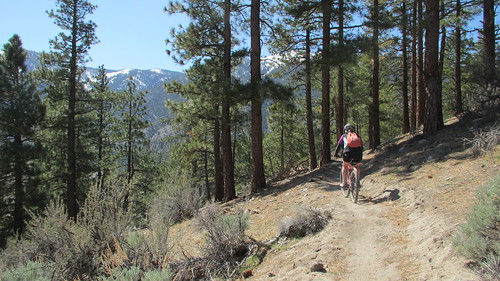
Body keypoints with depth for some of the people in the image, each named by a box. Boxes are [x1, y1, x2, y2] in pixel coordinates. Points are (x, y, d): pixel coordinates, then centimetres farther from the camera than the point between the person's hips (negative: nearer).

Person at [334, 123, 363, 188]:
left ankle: (343, 183, 21)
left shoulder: (344, 136, 25)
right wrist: (361, 157, 43)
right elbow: (361, 146, 32)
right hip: (358, 153, 2)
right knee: (357, 167, 29)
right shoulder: (358, 136, 30)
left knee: (345, 166, 25)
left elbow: (339, 145, 23)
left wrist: (336, 154, 36)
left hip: (347, 153, -1)